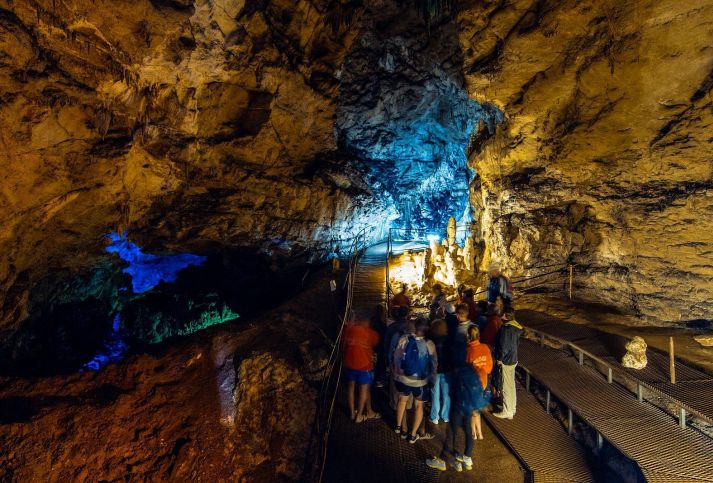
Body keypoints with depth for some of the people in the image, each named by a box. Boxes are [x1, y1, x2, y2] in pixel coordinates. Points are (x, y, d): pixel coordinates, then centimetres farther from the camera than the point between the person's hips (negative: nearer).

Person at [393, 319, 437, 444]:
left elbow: (396, 357, -8)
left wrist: (395, 371, 9)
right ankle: (413, 435, 27)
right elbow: (434, 363, -7)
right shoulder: (429, 344, -19)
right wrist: (432, 377, 11)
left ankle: (398, 426, 44)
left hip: (402, 377, 2)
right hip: (420, 381, -2)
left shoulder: (404, 339, -17)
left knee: (402, 399, 27)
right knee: (418, 405, 20)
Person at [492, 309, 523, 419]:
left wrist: (499, 359, -9)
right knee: (511, 385, 20)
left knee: (506, 387, 4)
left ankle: (507, 412, 16)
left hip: (506, 361, -9)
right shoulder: (514, 326, 3)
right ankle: (512, 408, 34)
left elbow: (503, 347, -23)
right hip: (512, 359, 9)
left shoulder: (505, 329, -26)